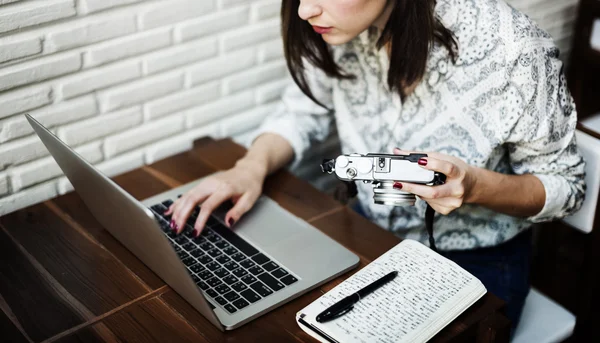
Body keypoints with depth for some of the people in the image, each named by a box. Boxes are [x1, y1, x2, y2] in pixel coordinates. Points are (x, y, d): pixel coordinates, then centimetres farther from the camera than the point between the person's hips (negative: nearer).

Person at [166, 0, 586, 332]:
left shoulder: (515, 52, -29)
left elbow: (564, 187, -13)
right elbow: (303, 112, 3)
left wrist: (474, 186, -33)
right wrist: (253, 166, -17)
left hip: (476, 263, -3)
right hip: (374, 233, 4)